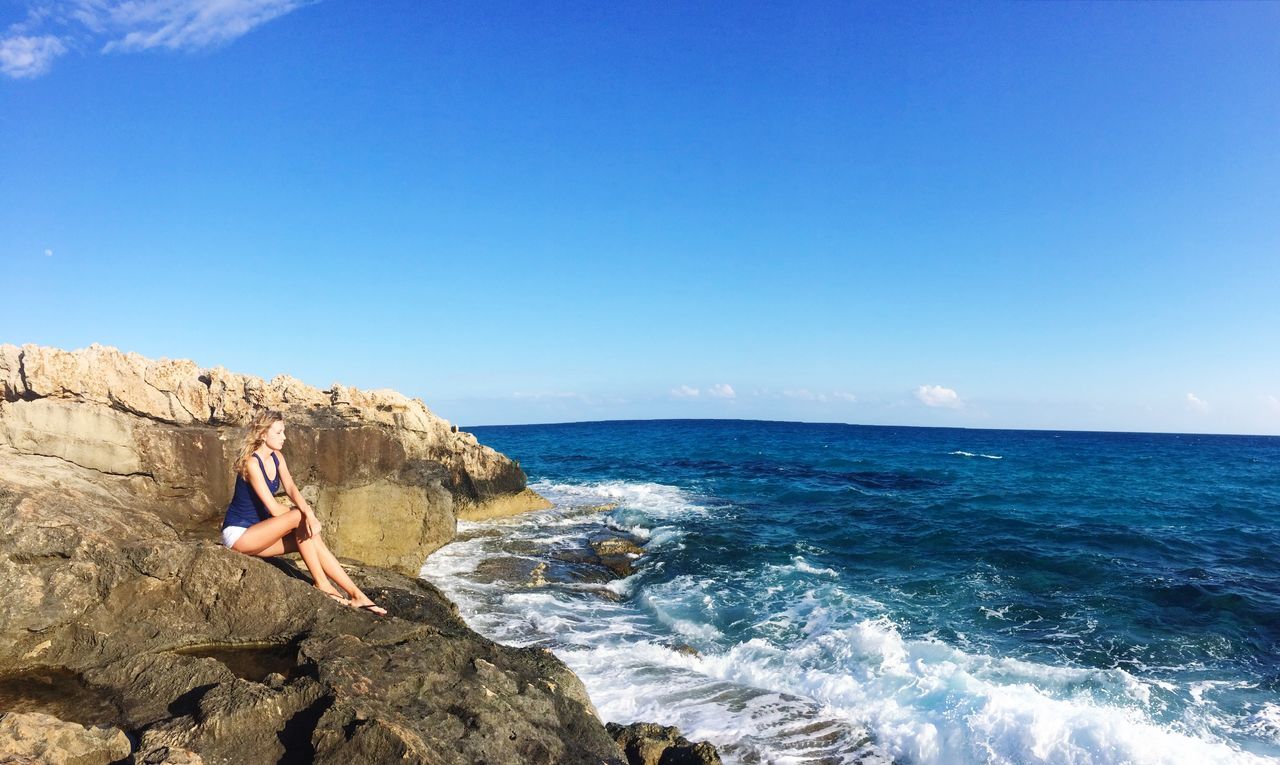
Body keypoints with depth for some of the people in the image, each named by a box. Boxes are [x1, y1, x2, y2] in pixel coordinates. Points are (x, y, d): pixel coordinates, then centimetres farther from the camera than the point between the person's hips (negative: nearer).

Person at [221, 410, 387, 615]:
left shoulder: (277, 457, 4)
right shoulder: (251, 463, -21)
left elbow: (291, 488, -11)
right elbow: (274, 508, -24)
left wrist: (309, 514, -29)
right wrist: (305, 515, -12)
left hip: (257, 528, 7)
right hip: (238, 533, -7)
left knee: (311, 536, -13)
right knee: (299, 517, -24)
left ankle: (356, 595, -17)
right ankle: (321, 583, -16)